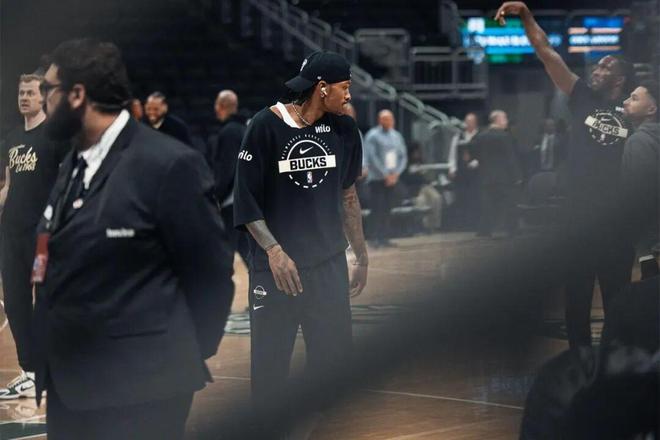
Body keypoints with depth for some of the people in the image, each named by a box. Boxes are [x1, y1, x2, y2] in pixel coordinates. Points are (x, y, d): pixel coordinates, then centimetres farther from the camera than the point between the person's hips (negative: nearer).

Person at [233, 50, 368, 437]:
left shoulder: (344, 129, 4)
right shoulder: (267, 126, -8)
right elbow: (246, 198, -7)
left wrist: (362, 256, 18)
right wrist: (273, 250, -15)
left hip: (329, 265, 4)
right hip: (277, 267, -4)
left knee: (335, 360, 3)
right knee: (271, 366, 0)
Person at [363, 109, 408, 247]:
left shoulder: (396, 136, 15)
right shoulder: (372, 136, -3)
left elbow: (403, 157, 14)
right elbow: (372, 158, -10)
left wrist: (396, 174, -1)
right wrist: (386, 174, -12)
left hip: (392, 178, 5)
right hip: (377, 179, -5)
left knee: (387, 209, 3)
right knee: (378, 209, -10)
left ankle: (385, 238, 5)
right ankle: (378, 238, -10)